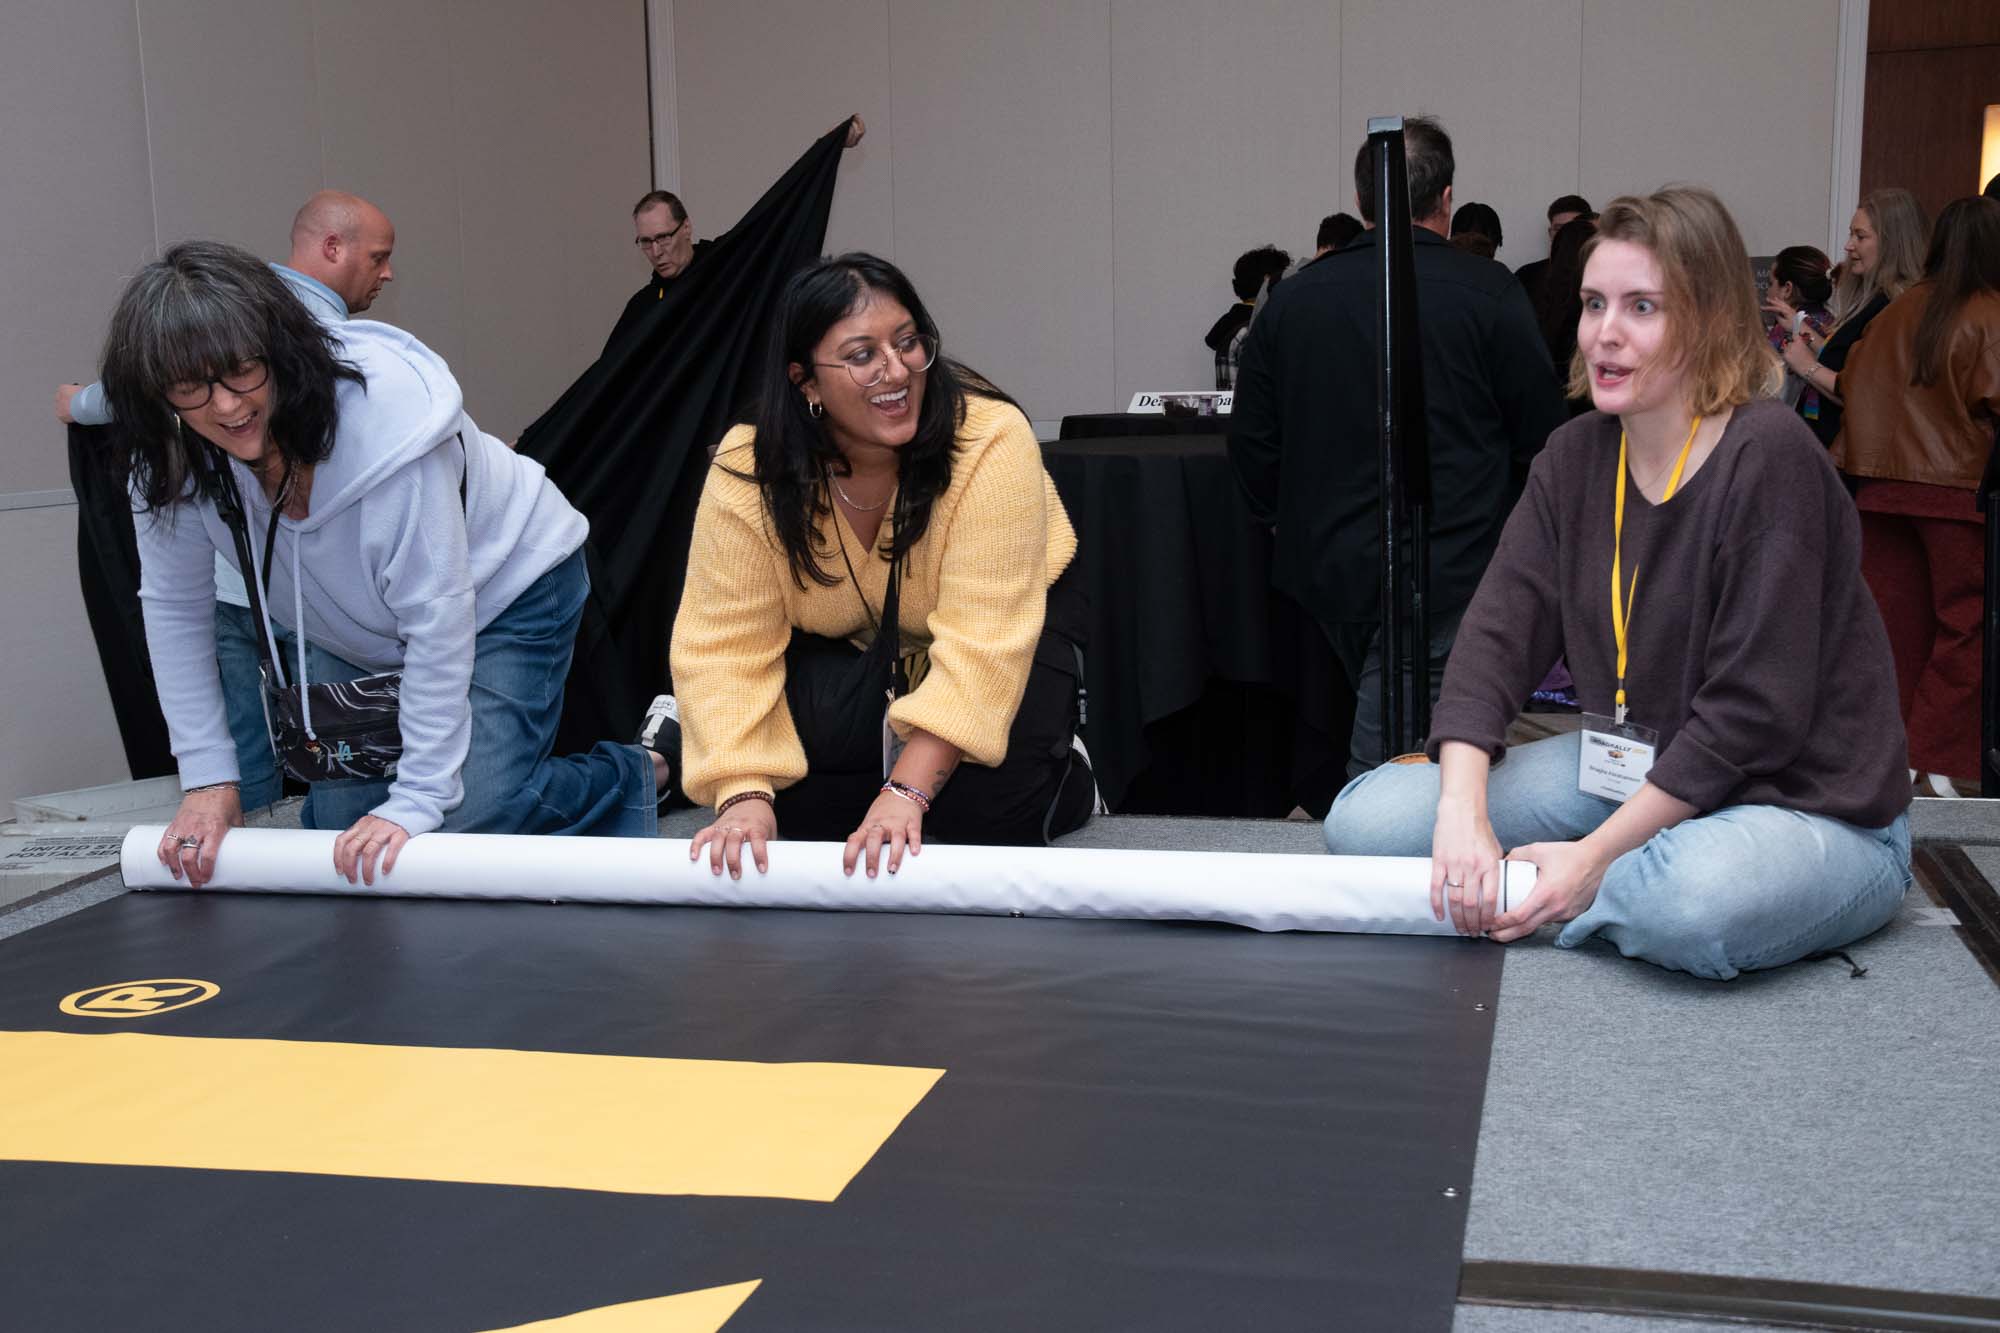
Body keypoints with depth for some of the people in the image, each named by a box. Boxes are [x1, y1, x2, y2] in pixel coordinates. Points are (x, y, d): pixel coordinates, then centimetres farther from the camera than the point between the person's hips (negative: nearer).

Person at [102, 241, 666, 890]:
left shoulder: (386, 413, -37)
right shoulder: (171, 455, -21)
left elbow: (437, 616, -34)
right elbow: (175, 607, -9)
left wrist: (417, 799, -32)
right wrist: (208, 780, -13)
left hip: (504, 585, -5)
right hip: (363, 628, 6)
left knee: (478, 809, -19)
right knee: (337, 819, 1)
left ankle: (631, 774, 9)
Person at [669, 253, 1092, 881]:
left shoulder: (992, 441, -32)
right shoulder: (747, 472, -24)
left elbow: (982, 640, -35)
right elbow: (726, 644, -24)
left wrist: (906, 792, -43)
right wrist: (744, 795, -39)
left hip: (1014, 624, -2)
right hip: (846, 647, 2)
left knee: (986, 808, -26)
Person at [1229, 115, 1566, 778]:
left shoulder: (1292, 299, 5)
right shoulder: (1489, 293, -6)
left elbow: (1249, 445, 9)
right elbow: (1543, 438, -2)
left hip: (1330, 570, 5)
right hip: (1449, 576, -4)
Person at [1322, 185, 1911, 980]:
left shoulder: (1769, 459, -19)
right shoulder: (1577, 457, 2)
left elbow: (1752, 713, -22)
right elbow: (1496, 633, -6)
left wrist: (1594, 856, -23)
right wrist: (1463, 810, -22)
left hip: (1809, 805, -6)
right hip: (1635, 771, 6)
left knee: (1696, 904, -41)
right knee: (1363, 820, -7)